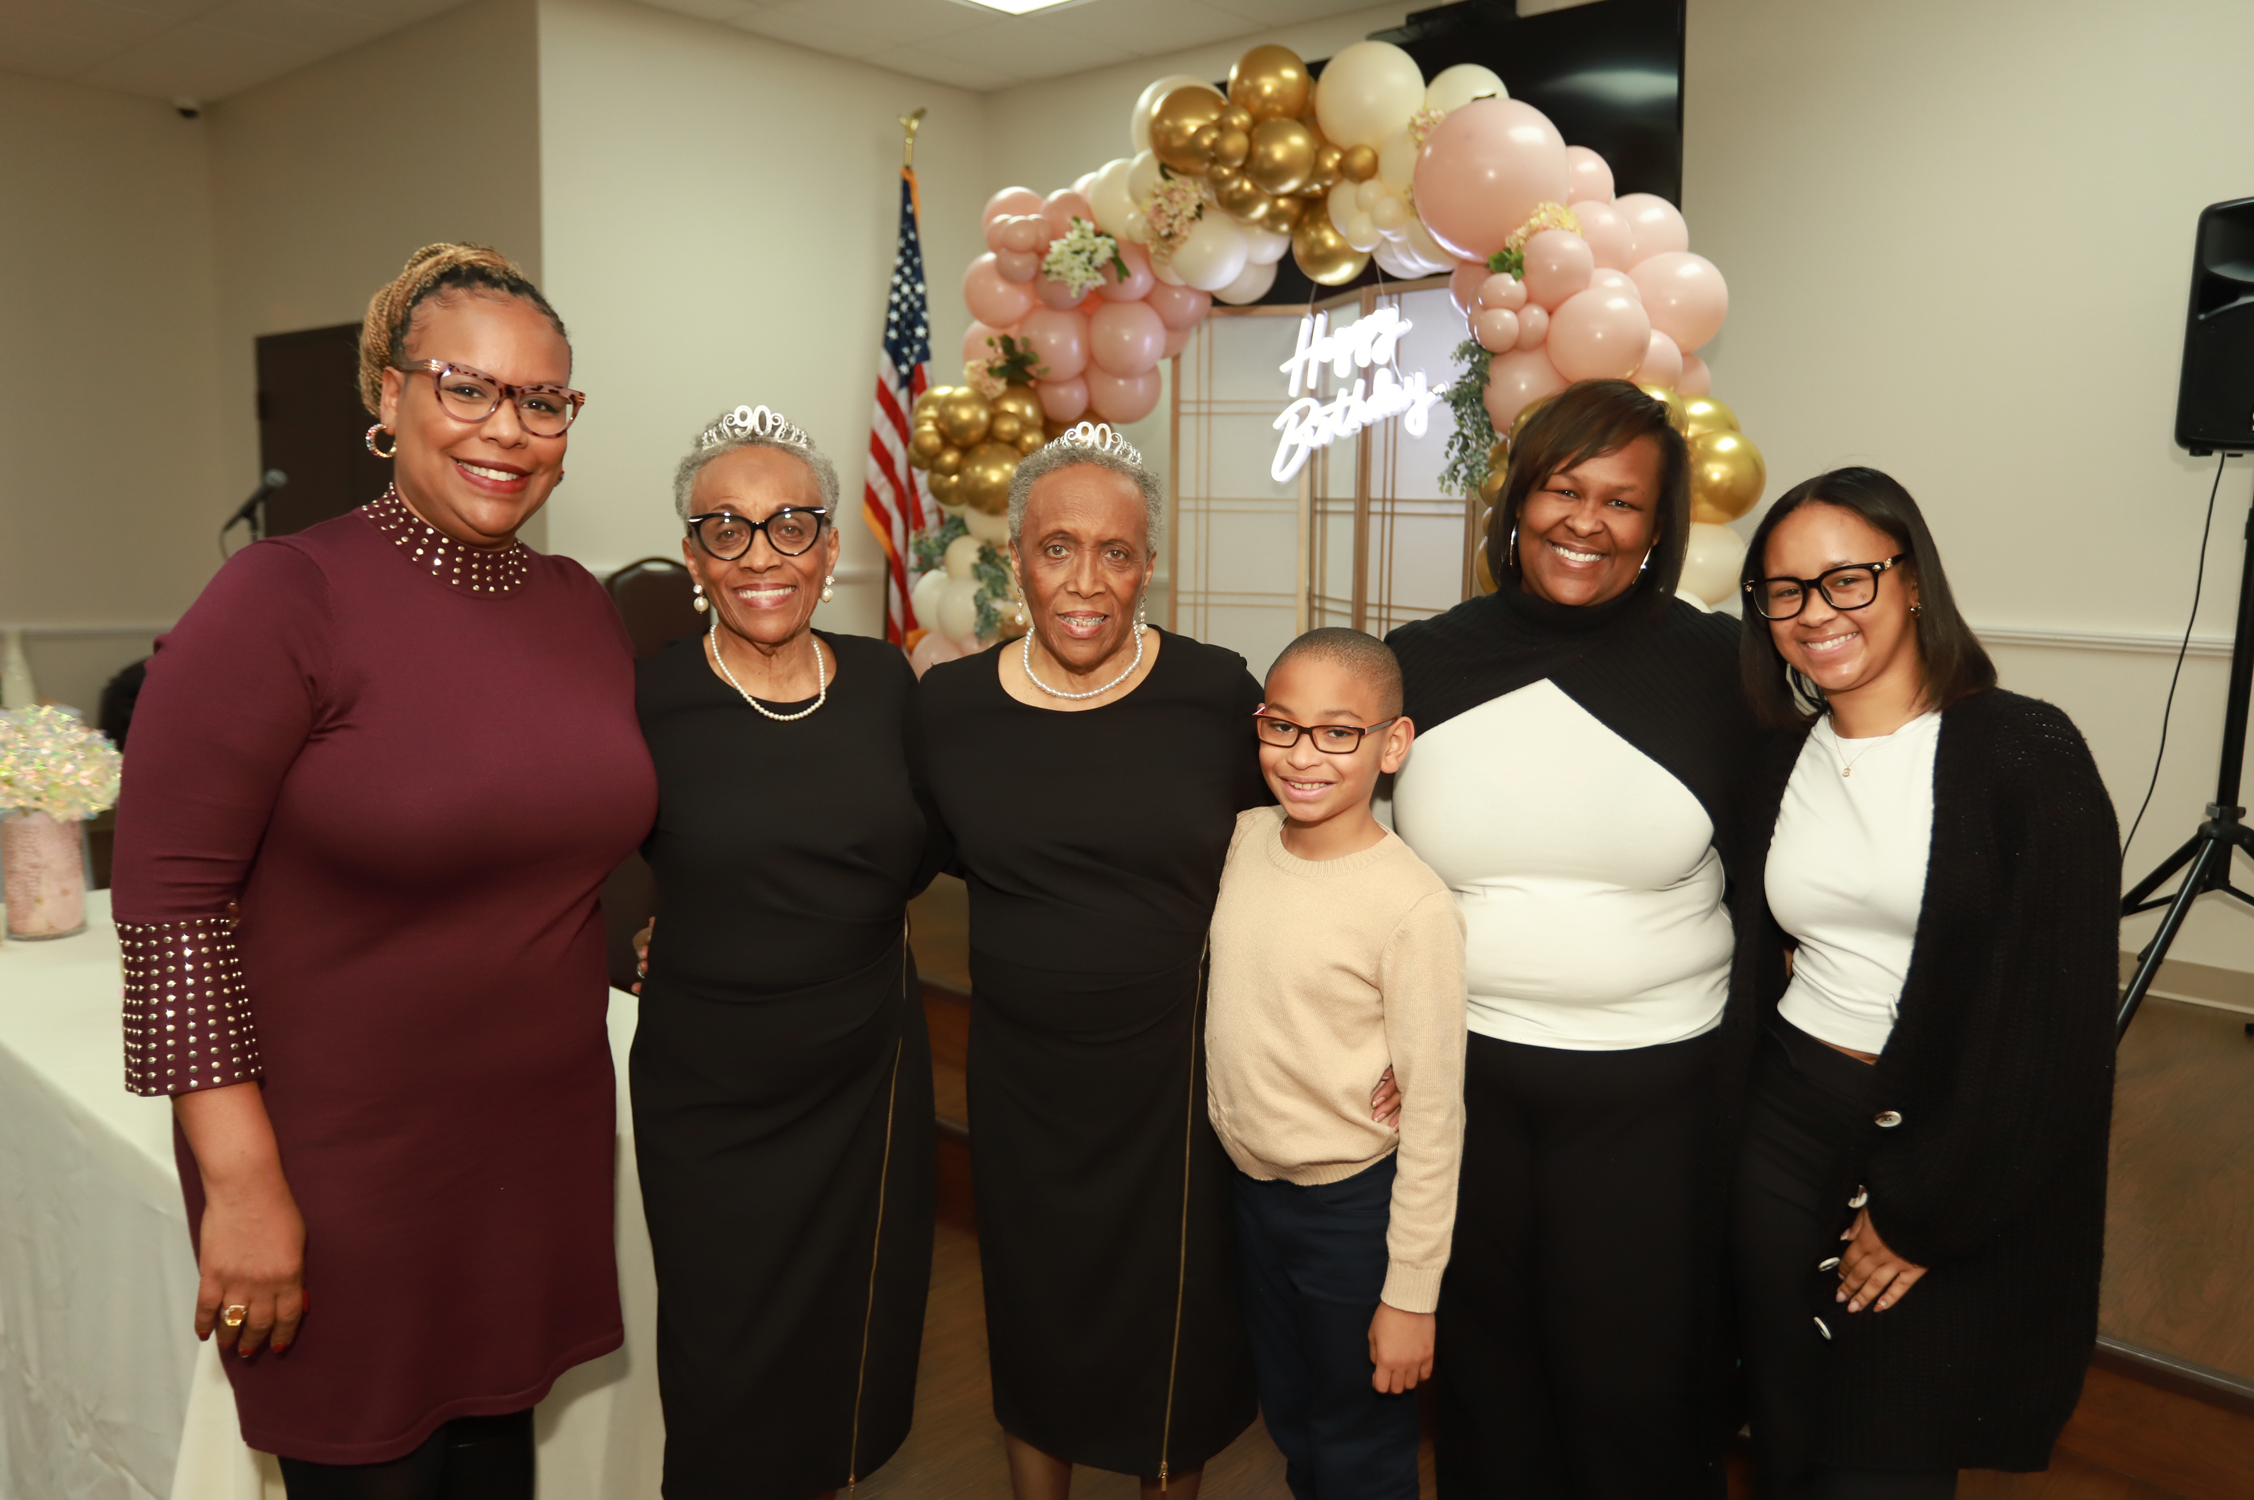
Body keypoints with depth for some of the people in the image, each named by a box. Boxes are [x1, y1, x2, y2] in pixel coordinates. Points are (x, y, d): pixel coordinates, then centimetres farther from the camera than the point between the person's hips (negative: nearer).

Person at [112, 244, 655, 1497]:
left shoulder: (584, 607, 4)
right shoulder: (285, 598, -14)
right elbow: (168, 896, -15)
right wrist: (241, 1181, -16)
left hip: (542, 1147, 5)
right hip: (340, 1169, -5)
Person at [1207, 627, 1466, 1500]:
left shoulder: (1413, 906, -24)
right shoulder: (1245, 840, -7)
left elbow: (1433, 1115, -18)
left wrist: (1411, 1293, -14)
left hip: (1353, 1207, -5)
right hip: (1250, 1186, 6)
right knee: (1286, 1416, 26)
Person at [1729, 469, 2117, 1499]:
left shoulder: (2025, 754, -11)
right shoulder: (1780, 764, 6)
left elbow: (2061, 1016, -13)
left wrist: (1924, 1210, -11)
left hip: (1959, 1167, -4)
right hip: (1786, 1133, 4)